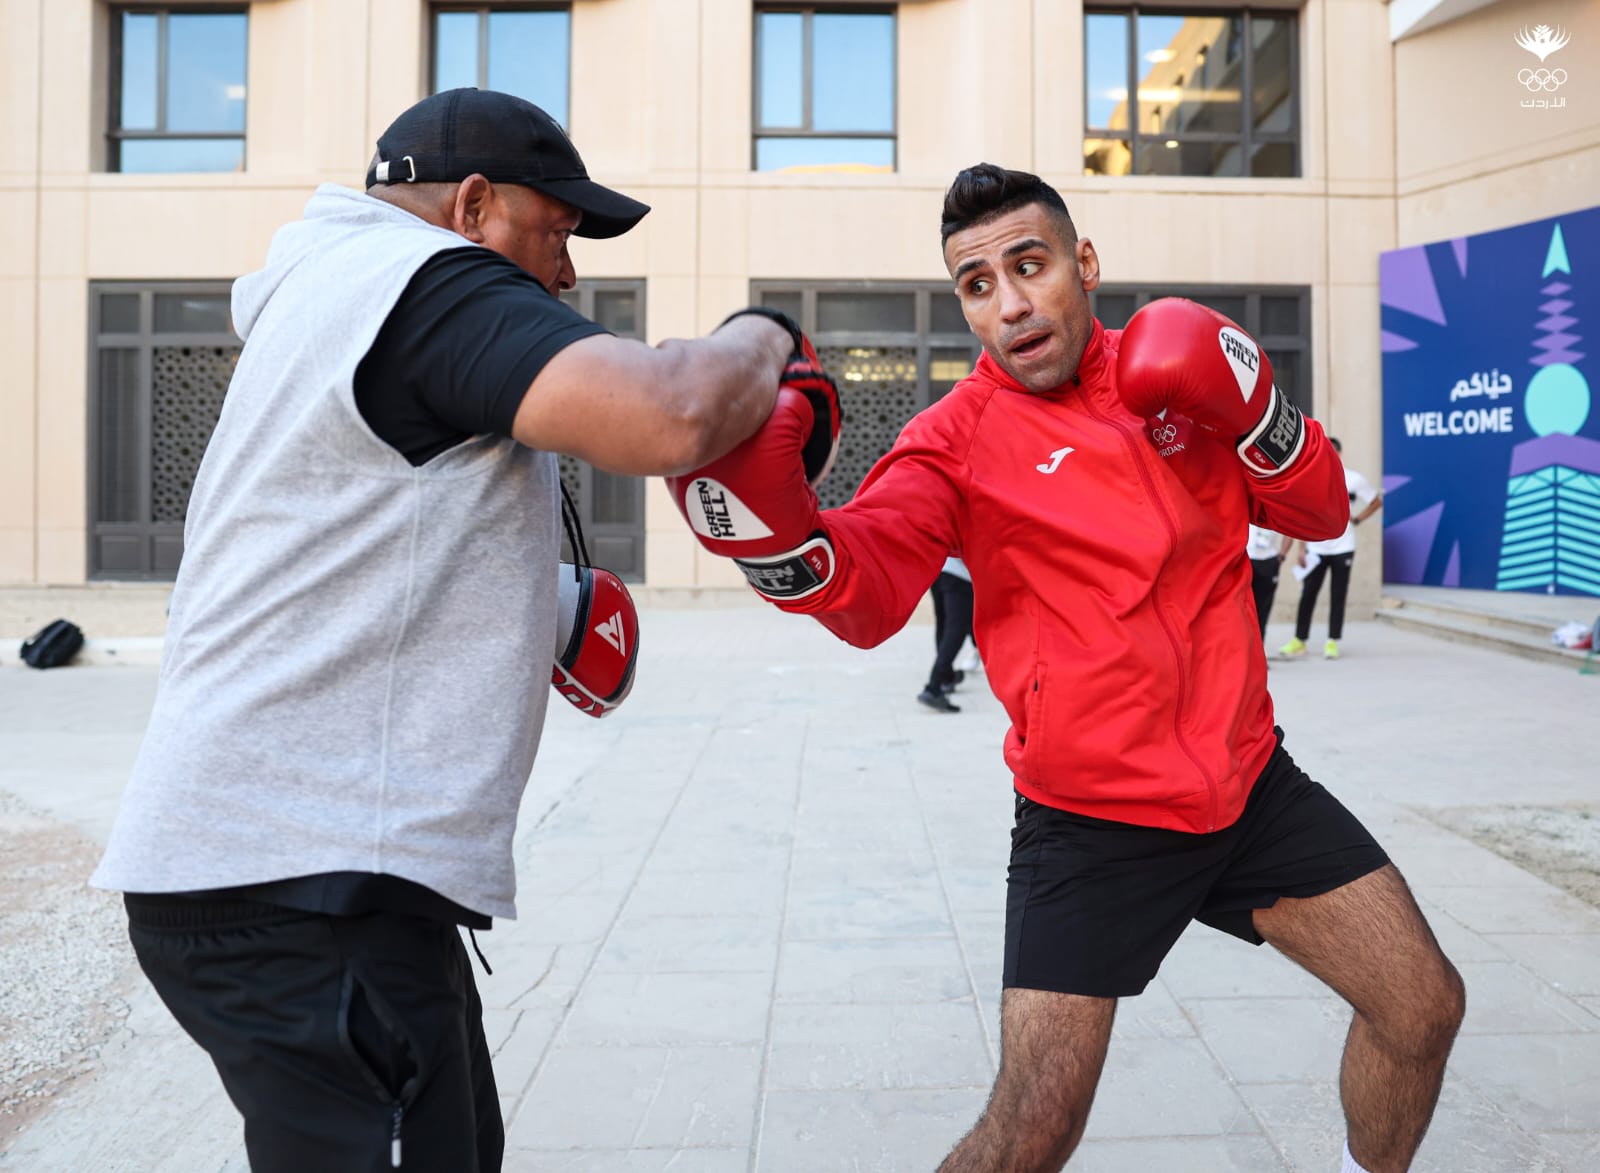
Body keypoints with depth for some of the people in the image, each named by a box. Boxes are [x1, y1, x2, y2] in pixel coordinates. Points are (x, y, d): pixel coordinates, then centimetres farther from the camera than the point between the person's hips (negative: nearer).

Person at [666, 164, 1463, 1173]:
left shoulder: (1175, 373, 4)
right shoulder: (961, 433, -10)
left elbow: (1322, 511, 7)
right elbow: (865, 592, -26)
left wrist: (1253, 412, -12)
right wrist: (774, 519, -47)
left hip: (1251, 780, 5)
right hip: (1090, 823, -5)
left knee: (1426, 1008, 13)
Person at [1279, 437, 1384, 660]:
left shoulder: (1353, 480, -1)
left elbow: (1377, 501, 11)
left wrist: (1356, 520, 0)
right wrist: (1302, 548, -2)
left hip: (1342, 548, -1)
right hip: (1315, 548, 1)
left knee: (1338, 596, 4)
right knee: (1308, 594, -1)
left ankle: (1333, 642, 11)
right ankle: (1299, 641, 5)